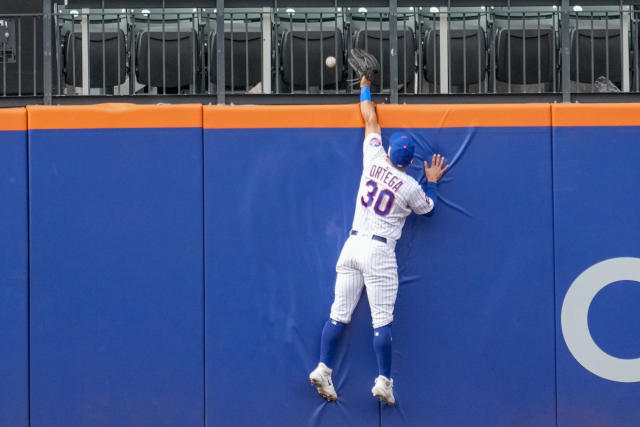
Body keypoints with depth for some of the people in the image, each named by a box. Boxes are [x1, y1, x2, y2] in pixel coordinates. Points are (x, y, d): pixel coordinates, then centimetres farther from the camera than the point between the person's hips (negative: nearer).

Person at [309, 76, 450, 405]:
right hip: (379, 253, -4)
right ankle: (384, 381, -4)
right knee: (382, 321, -2)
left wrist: (365, 87, 27)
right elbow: (428, 208, 16)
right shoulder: (411, 187, -6)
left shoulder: (374, 161, 1)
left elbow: (370, 120, 15)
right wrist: (432, 181, 30)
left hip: (351, 245, 4)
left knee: (340, 314, 5)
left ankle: (323, 370, 2)